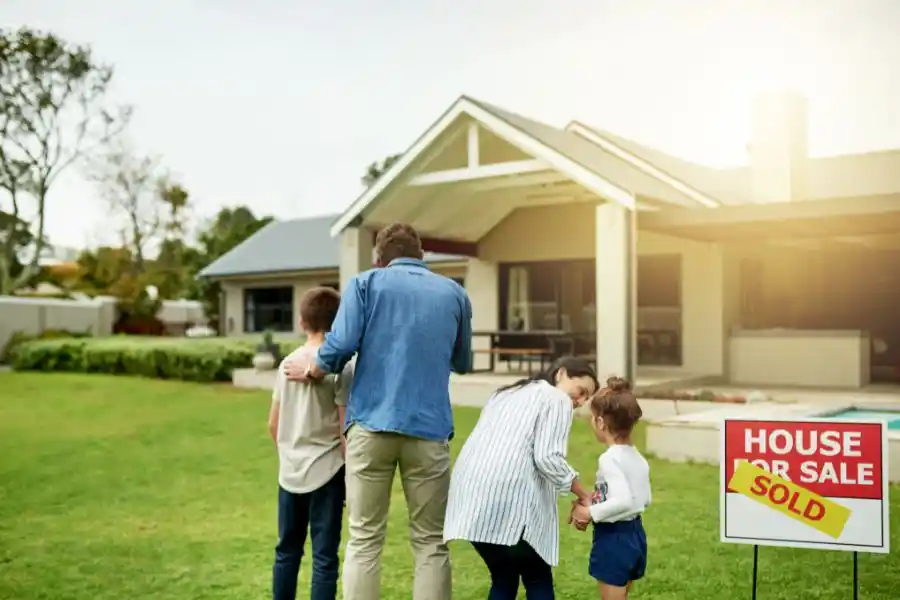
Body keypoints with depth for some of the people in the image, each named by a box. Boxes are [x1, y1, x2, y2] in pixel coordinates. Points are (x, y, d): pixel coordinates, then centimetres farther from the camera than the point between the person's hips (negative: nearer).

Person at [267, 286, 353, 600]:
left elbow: (273, 425, 10)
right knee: (324, 556, 2)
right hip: (326, 472, -5)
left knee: (287, 550, 17)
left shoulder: (288, 362, 5)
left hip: (290, 472, 5)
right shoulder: (341, 366, -11)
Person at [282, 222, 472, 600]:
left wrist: (310, 372, 13)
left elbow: (340, 347, -6)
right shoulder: (455, 293, 16)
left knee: (364, 540, 5)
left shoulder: (366, 283, 8)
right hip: (429, 428, 1)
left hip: (372, 424, -1)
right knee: (431, 542, 7)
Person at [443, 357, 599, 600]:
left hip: (472, 494, 7)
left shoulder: (506, 393, 28)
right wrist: (584, 496, 3)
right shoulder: (557, 399, 5)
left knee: (503, 580, 19)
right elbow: (548, 458, -8)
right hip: (508, 498, -7)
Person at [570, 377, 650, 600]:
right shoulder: (638, 457, 6)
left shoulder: (609, 459, -21)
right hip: (635, 534, 9)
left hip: (613, 538, -8)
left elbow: (623, 501, -31)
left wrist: (590, 513, -20)